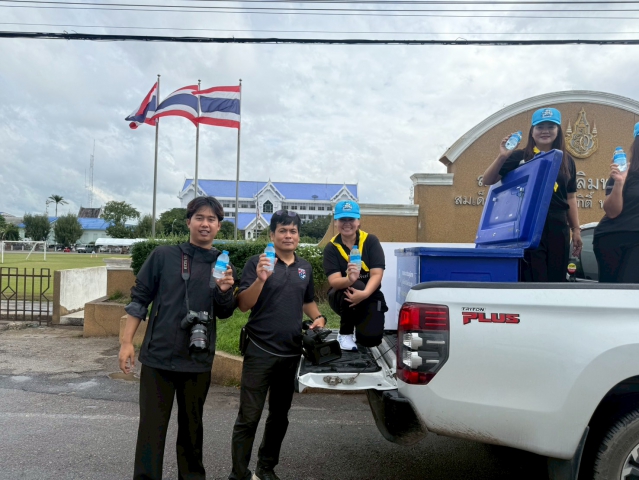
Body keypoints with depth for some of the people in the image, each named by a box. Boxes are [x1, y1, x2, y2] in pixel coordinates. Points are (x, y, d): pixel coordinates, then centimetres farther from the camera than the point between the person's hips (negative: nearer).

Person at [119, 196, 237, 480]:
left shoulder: (223, 266, 3)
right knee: (152, 427, 3)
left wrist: (225, 290, -16)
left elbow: (225, 313, 4)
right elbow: (139, 299, 1)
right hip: (158, 356, -2)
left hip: (198, 361, 2)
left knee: (192, 426, 17)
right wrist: (127, 342, -4)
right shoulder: (163, 256, -2)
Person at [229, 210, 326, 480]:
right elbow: (243, 305, -12)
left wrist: (318, 317, 4)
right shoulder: (257, 263, -7)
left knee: (280, 415, 16)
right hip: (260, 351, -5)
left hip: (292, 353, 6)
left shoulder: (305, 268, 10)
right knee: (249, 417, -1)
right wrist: (260, 279, -28)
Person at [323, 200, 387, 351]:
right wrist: (349, 279, -45)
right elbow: (334, 281, -21)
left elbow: (377, 274, -17)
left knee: (371, 338, -19)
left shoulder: (371, 241, -9)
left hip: (369, 296, 1)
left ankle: (358, 329, 22)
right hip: (340, 297, -1)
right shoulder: (331, 247, -9)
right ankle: (345, 334, -11)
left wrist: (364, 294, -36)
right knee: (355, 286, -35)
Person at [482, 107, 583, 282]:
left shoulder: (567, 161, 12)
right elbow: (488, 181, -3)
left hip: (558, 228, 4)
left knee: (557, 278, 9)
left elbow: (570, 197, 16)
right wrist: (502, 157, -17)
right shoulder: (520, 157, 0)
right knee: (533, 279, -5)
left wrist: (576, 230, 13)